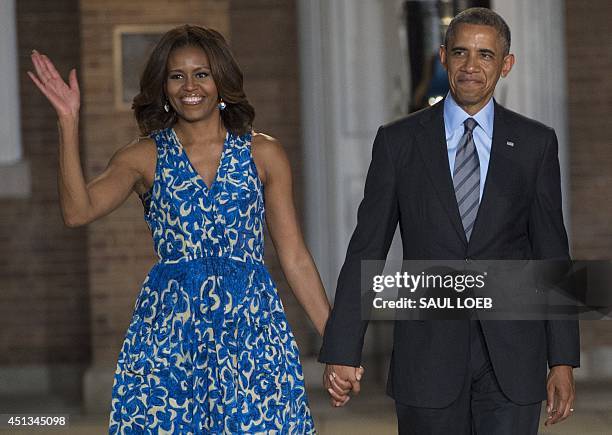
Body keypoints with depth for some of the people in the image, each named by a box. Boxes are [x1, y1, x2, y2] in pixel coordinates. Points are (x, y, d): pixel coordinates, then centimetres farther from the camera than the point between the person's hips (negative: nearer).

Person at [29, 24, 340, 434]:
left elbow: (295, 258, 9)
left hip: (252, 322, 0)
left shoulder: (263, 153, 8)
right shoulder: (144, 157, 7)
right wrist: (70, 122, -15)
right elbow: (78, 211, -11)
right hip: (169, 328, 0)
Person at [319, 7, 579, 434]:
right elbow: (366, 250, 3)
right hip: (428, 350, 0)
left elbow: (551, 253, 6)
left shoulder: (536, 143, 5)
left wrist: (563, 360, 2)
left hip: (513, 356, 0)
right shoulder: (399, 141, 3)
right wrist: (342, 351, -2)